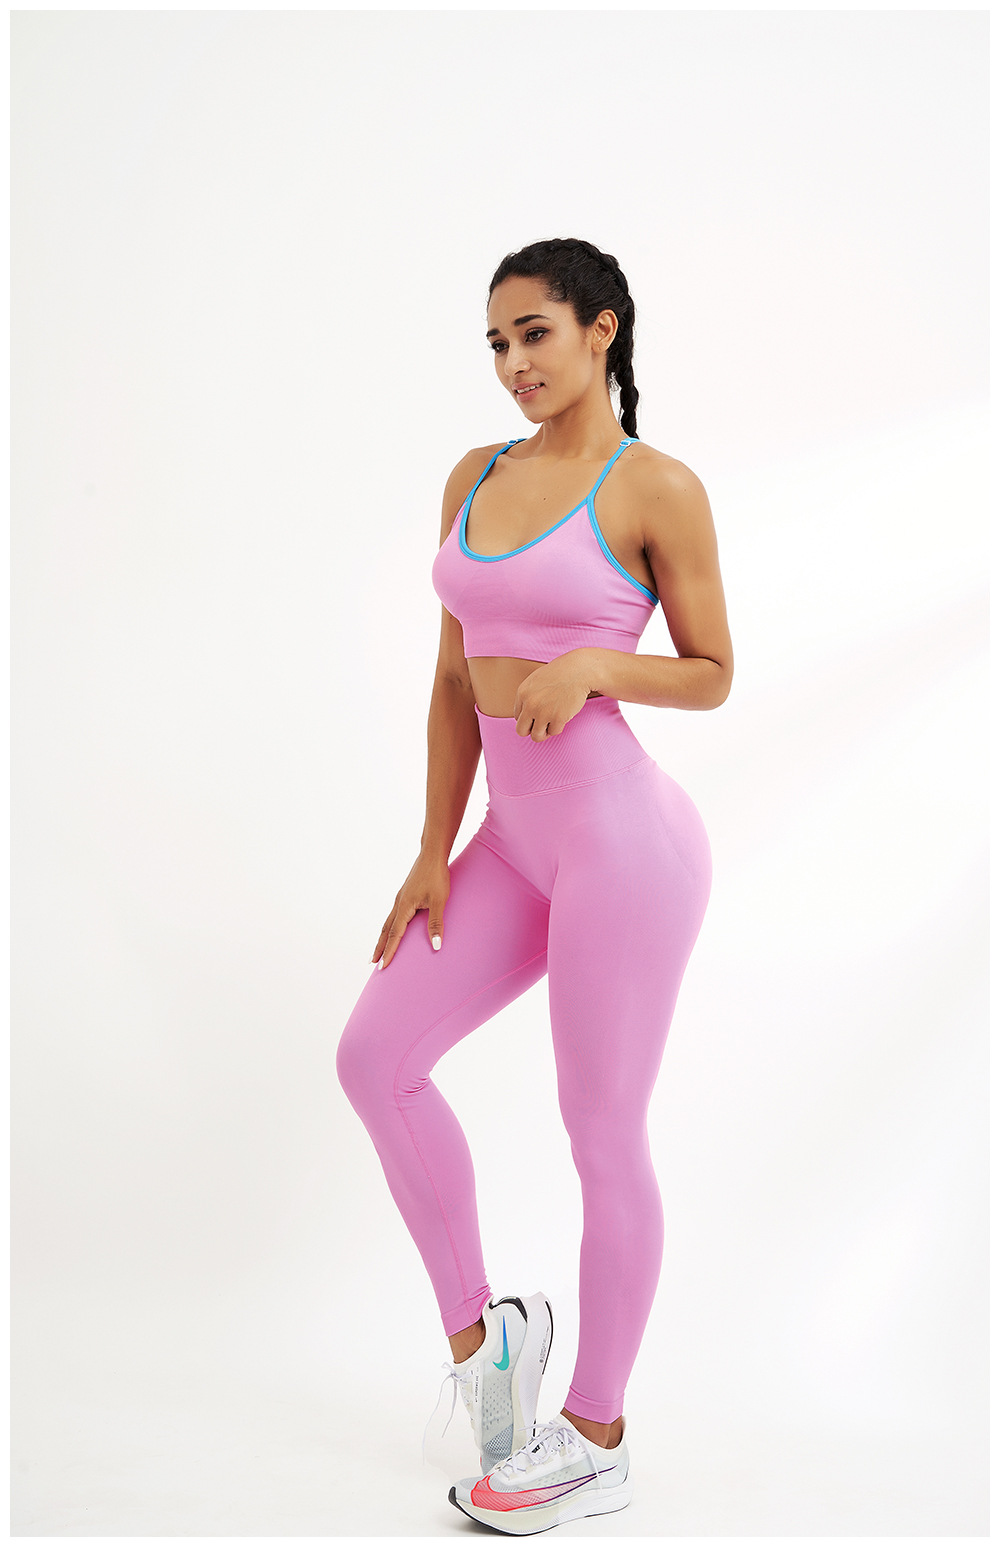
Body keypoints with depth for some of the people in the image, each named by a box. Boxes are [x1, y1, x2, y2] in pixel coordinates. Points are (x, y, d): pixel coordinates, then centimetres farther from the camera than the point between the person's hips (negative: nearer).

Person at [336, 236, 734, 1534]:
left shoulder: (657, 487, -7)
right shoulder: (477, 478, 11)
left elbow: (711, 676, -1)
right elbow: (455, 677, 12)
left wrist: (597, 663, -20)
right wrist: (434, 854, 10)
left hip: (622, 832, -7)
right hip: (516, 835, 7)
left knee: (602, 1133, 3)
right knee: (375, 1057, 7)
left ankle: (597, 1442, 21)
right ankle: (477, 1328, 26)